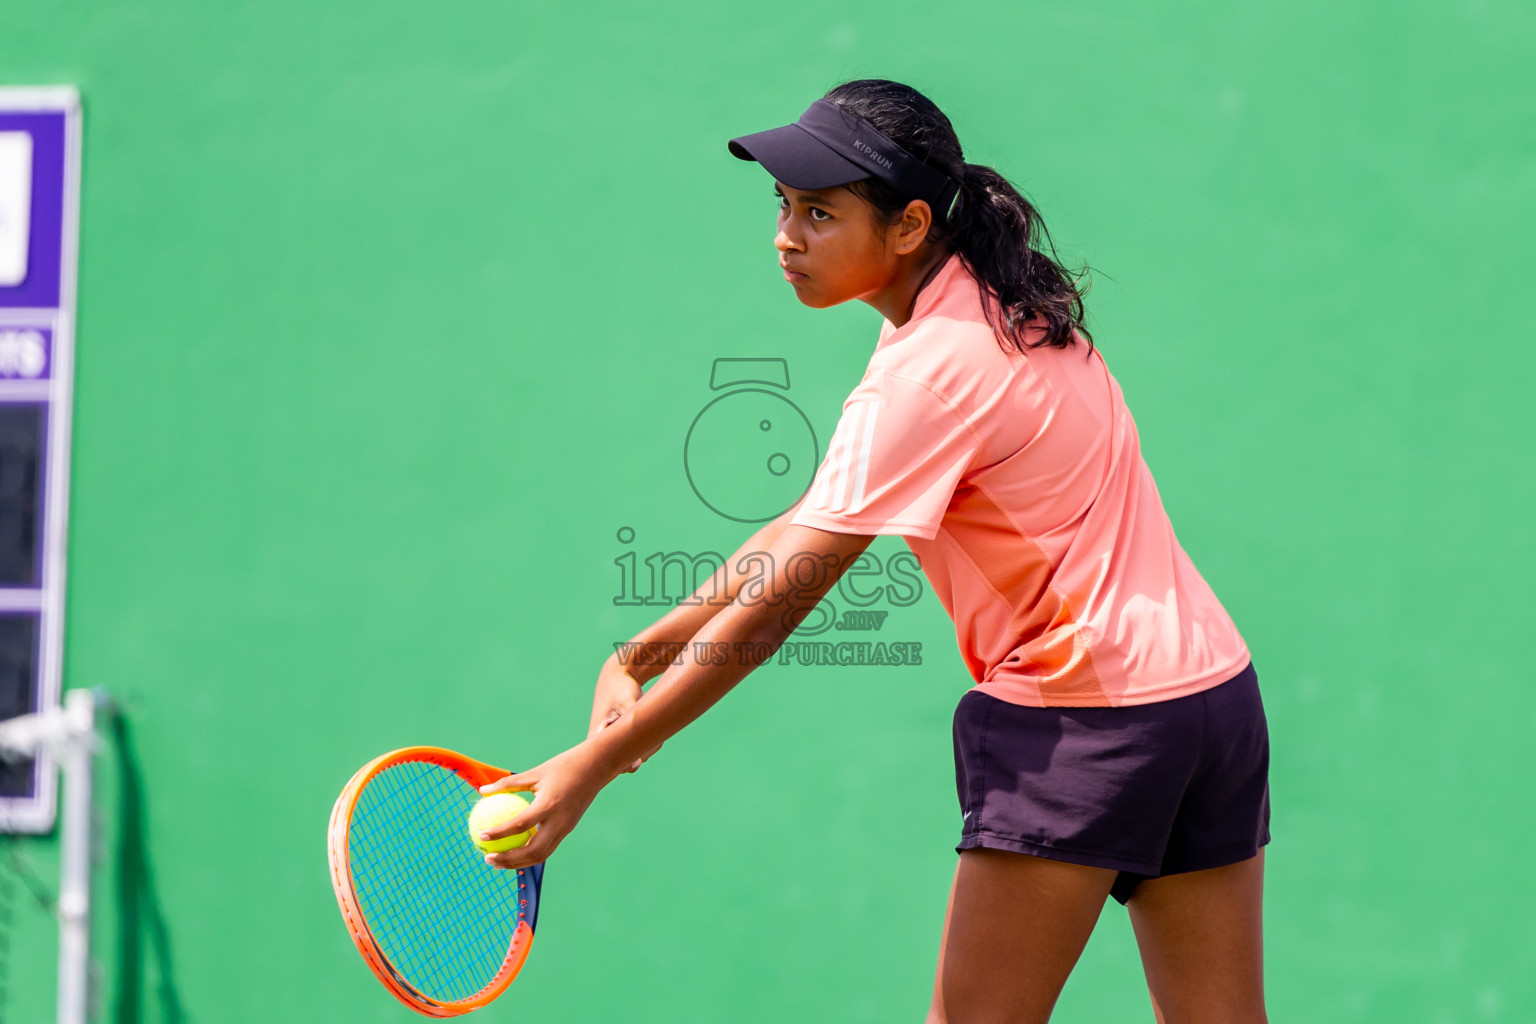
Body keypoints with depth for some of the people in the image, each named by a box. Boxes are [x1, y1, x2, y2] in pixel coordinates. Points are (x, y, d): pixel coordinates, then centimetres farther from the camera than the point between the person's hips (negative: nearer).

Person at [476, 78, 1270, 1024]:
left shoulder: (930, 374, -18)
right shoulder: (1000, 306, 10)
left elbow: (773, 607, -19)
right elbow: (811, 524, 12)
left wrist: (593, 764, -16)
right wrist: (641, 654, 8)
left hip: (1083, 719, -9)